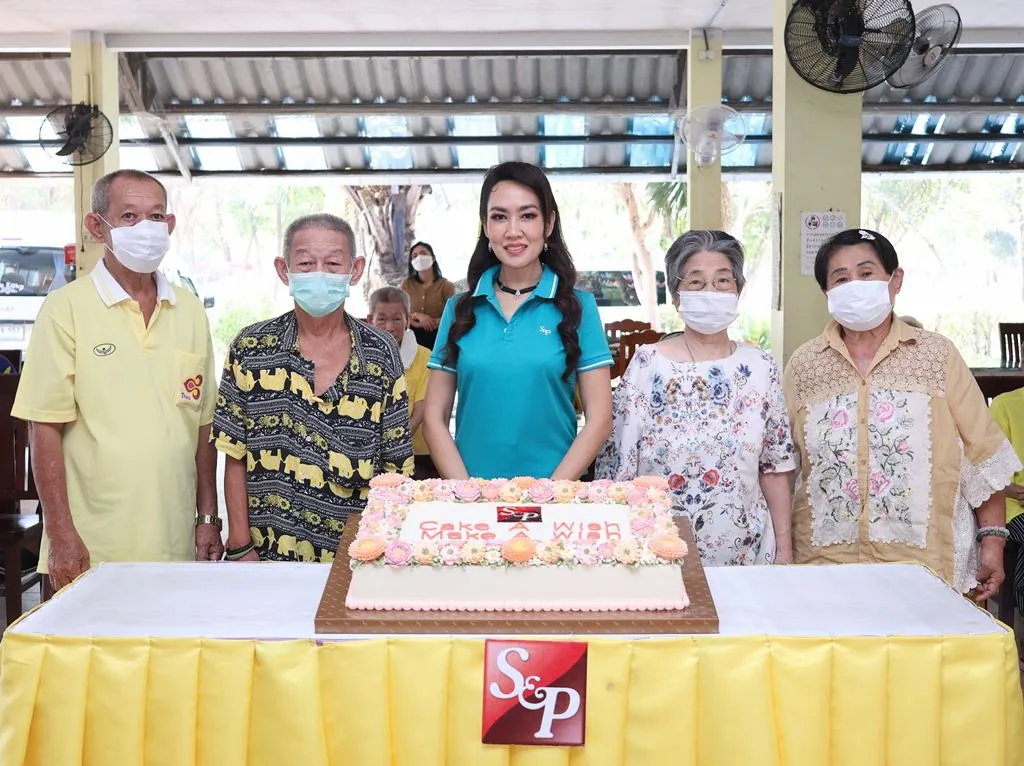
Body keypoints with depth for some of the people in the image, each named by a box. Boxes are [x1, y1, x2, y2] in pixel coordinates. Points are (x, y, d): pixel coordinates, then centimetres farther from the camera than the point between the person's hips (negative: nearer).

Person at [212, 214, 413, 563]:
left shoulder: (382, 354, -4)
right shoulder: (250, 349, -4)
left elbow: (395, 466, 0)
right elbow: (236, 460, -1)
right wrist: (240, 548, -5)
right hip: (270, 553, 0)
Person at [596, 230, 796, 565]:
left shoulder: (761, 368, 2)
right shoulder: (647, 365, -6)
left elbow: (775, 467, 5)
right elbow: (617, 469, -5)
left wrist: (784, 549, 4)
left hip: (745, 550, 2)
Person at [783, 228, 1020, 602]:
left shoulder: (938, 356, 3)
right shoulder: (803, 365, 6)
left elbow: (984, 458, 3)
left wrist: (992, 541, -2)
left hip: (924, 563, -1)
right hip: (824, 561, 1)